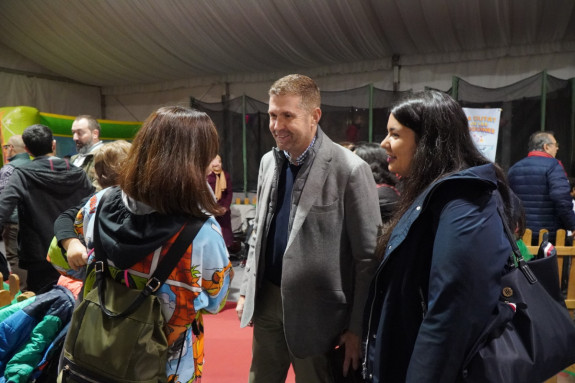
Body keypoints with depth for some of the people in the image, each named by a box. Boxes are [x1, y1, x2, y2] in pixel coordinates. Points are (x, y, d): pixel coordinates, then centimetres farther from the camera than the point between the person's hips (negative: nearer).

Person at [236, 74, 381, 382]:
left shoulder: (349, 170, -16)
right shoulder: (269, 161, 4)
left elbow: (368, 258, -13)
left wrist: (357, 328, -11)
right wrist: (247, 290, 12)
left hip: (315, 311, -5)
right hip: (267, 300, 6)